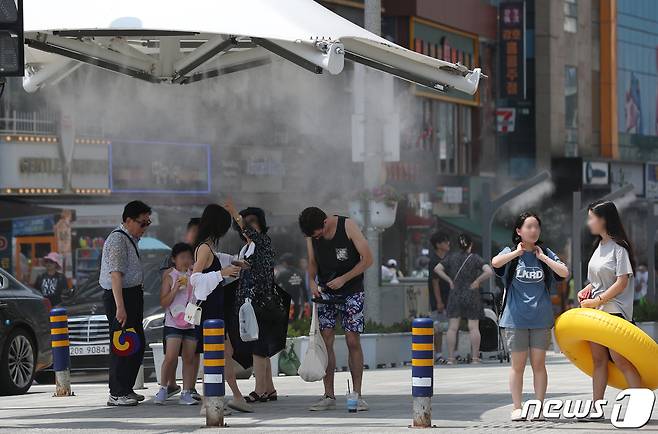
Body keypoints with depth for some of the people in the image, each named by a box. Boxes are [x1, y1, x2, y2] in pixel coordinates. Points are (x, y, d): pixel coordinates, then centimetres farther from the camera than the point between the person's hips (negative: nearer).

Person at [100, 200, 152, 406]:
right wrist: (120, 307, -29)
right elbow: (115, 275, -24)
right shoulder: (117, 240, -16)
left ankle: (126, 389, 23)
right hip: (120, 295, -10)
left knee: (138, 345, 13)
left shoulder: (130, 239, 17)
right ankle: (116, 394, -3)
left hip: (133, 294, 10)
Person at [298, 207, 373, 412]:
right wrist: (312, 280, -9)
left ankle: (357, 395, -1)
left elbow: (367, 259, -12)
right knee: (325, 340, -3)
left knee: (353, 341, -6)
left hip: (351, 292, -4)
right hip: (326, 293, 4)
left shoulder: (347, 226, -14)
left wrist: (343, 279, -19)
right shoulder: (311, 235, -2)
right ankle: (329, 396, 1)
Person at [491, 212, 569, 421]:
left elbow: (564, 272, -5)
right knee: (518, 365, 3)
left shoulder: (546, 254, 9)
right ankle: (517, 408, 8)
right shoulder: (511, 253, 3)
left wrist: (542, 257, -4)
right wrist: (518, 252, -11)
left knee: (539, 364, 3)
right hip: (515, 319, -1)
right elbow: (495, 263, -19)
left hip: (541, 318, 1)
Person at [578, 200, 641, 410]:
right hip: (596, 310, 8)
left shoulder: (619, 247, -11)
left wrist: (597, 301, -16)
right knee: (599, 359, 9)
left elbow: (622, 282, -16)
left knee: (619, 359, -13)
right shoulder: (600, 245, 14)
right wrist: (586, 290, 5)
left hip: (614, 309, -8)